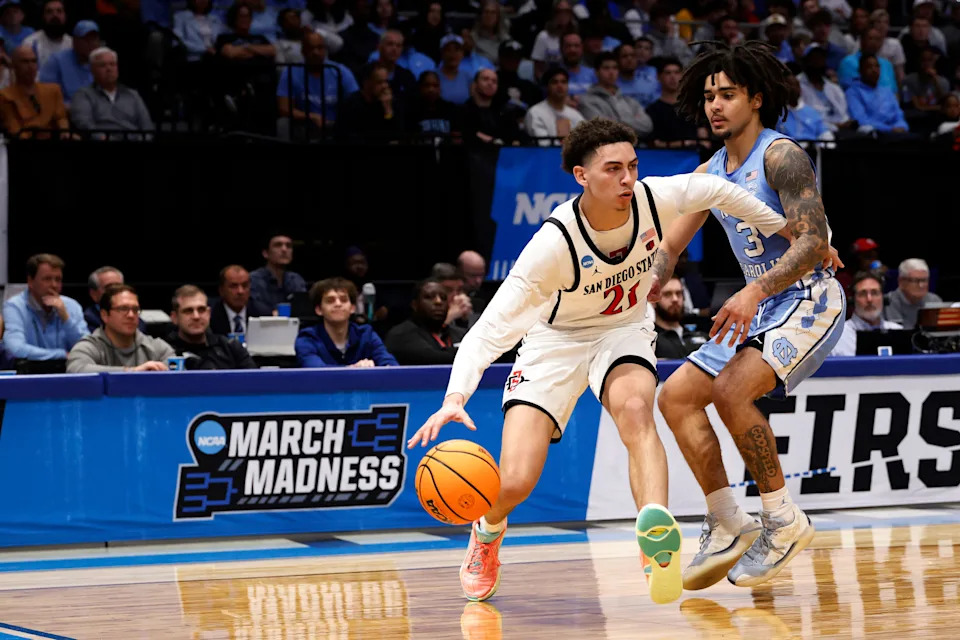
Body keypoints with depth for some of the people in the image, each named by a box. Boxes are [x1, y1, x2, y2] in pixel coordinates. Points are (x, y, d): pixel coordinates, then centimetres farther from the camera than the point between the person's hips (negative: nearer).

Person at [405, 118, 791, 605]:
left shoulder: (653, 200, -21)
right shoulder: (555, 243, -33)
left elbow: (715, 190, 2)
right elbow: (491, 329, -35)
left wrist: (787, 229, 12)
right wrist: (455, 396, -51)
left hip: (624, 331, 2)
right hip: (557, 340, -2)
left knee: (635, 409, -34)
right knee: (513, 483, -13)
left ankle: (657, 534, -52)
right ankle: (487, 534, 25)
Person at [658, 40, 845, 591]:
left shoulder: (781, 156, -14)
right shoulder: (711, 173, 12)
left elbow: (813, 242, -24)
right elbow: (669, 249, 18)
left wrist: (755, 291, -36)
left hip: (811, 301, -9)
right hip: (762, 310, 9)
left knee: (731, 389, -27)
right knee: (676, 396, 1)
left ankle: (784, 521, -15)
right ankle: (729, 527, 6)